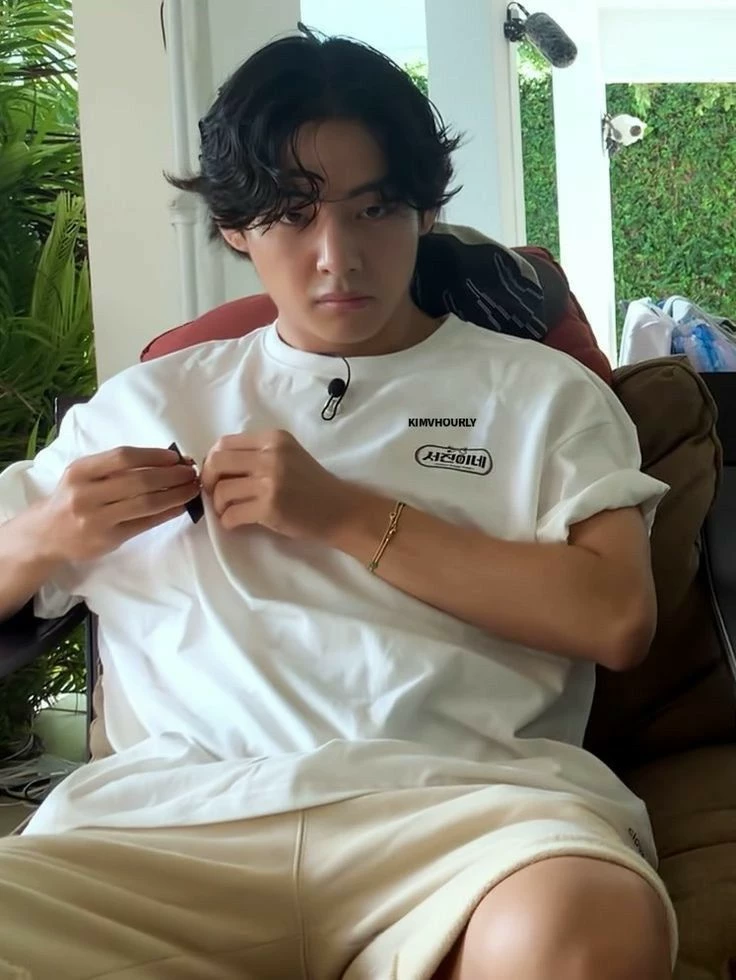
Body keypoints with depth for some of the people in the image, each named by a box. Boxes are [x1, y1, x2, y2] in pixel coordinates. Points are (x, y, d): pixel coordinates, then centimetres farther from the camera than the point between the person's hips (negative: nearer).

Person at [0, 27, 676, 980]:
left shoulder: (539, 391, 16)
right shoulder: (146, 401, 24)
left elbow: (617, 617, 1)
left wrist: (350, 516, -1)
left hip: (463, 793, -1)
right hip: (175, 810, 2)